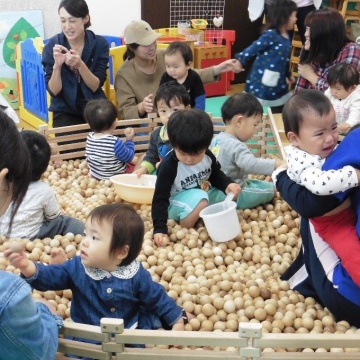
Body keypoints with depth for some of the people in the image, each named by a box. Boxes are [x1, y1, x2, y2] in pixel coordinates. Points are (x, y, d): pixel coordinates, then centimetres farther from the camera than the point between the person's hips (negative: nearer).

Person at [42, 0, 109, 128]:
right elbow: (53, 91, -10)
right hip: (65, 110, -1)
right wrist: (57, 65, -26)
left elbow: (95, 86, -11)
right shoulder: (52, 45, -9)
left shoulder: (100, 43, -8)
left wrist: (80, 64, -27)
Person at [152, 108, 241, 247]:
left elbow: (216, 175, 9)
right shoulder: (168, 166, -27)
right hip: (177, 204, -7)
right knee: (200, 199, -35)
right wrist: (160, 229, -33)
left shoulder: (208, 156, -12)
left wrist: (228, 184, -13)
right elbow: (160, 199, -24)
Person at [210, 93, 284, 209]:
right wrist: (275, 164, -40)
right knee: (270, 188, 0)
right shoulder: (236, 146, -25)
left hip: (216, 192, 9)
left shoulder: (216, 139, 5)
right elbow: (250, 164, -39)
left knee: (258, 182, 28)